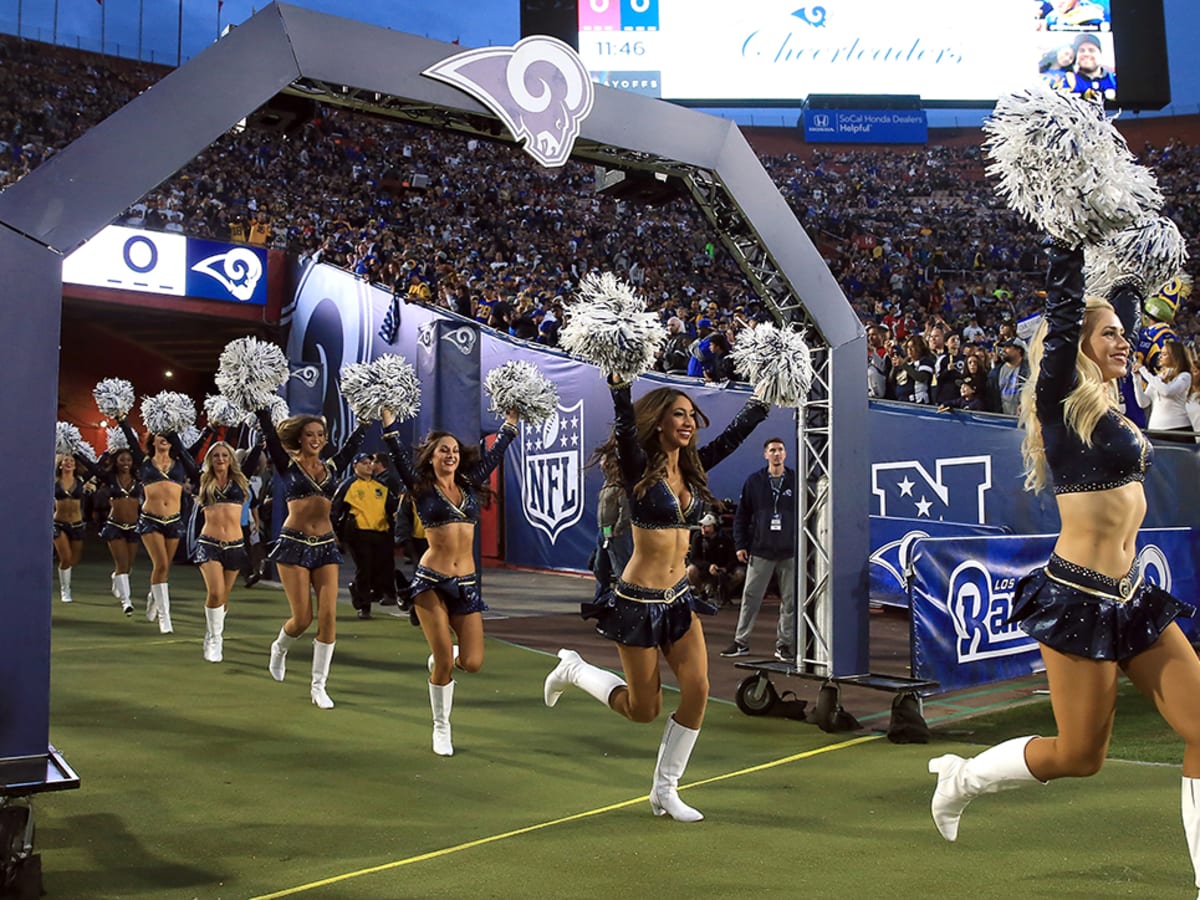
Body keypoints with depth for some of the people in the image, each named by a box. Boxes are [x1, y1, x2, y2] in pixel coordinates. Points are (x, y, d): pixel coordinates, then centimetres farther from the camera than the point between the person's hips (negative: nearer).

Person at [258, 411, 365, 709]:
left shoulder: (332, 467, 11)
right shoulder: (288, 465, 2)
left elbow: (355, 439, 13)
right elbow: (269, 432, -6)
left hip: (326, 546, 3)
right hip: (294, 544, -3)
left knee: (328, 616, -4)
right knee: (302, 617, -4)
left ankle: (318, 686, 6)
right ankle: (279, 648, 32)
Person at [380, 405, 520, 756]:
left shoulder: (469, 486, 11)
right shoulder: (422, 488, 1)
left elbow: (496, 452, 13)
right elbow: (398, 453, -8)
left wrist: (511, 417, 14)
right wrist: (387, 414, -13)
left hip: (466, 584, 4)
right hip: (431, 582, -4)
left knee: (472, 662, -5)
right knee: (443, 660, -5)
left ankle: (442, 659, 31)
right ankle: (441, 728, 17)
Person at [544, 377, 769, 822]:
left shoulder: (692, 468, 6)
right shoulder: (639, 467, -12)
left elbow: (734, 433, 9)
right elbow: (625, 425, -29)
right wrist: (619, 381, -42)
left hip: (679, 598, 6)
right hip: (638, 601, -6)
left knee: (697, 690, -3)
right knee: (644, 709, 4)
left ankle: (665, 790, 14)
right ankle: (574, 669, 29)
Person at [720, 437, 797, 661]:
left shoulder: (796, 482, 2)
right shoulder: (754, 481, 4)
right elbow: (741, 515, 7)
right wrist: (740, 544, 0)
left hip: (790, 553, 0)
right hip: (760, 551, 0)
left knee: (790, 601, 4)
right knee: (750, 597, 3)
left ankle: (785, 644, 14)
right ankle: (741, 642, 13)